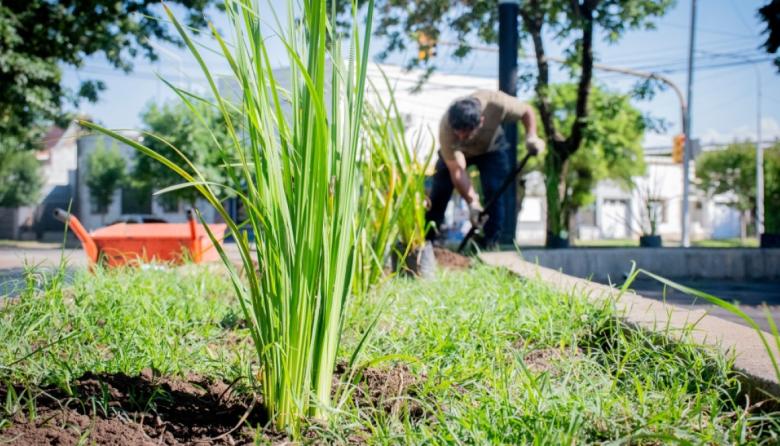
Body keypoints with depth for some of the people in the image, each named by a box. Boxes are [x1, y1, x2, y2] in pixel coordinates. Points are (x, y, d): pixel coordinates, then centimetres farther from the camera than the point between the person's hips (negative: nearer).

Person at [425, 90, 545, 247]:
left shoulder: (495, 103, -40)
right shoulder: (446, 128, -41)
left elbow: (527, 111, -20)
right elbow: (457, 170, -37)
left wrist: (531, 136, -37)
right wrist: (472, 201, -42)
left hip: (491, 147, 1)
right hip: (456, 151, 0)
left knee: (494, 191, -15)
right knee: (440, 190, -10)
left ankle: (490, 244, -3)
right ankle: (426, 238, 7)